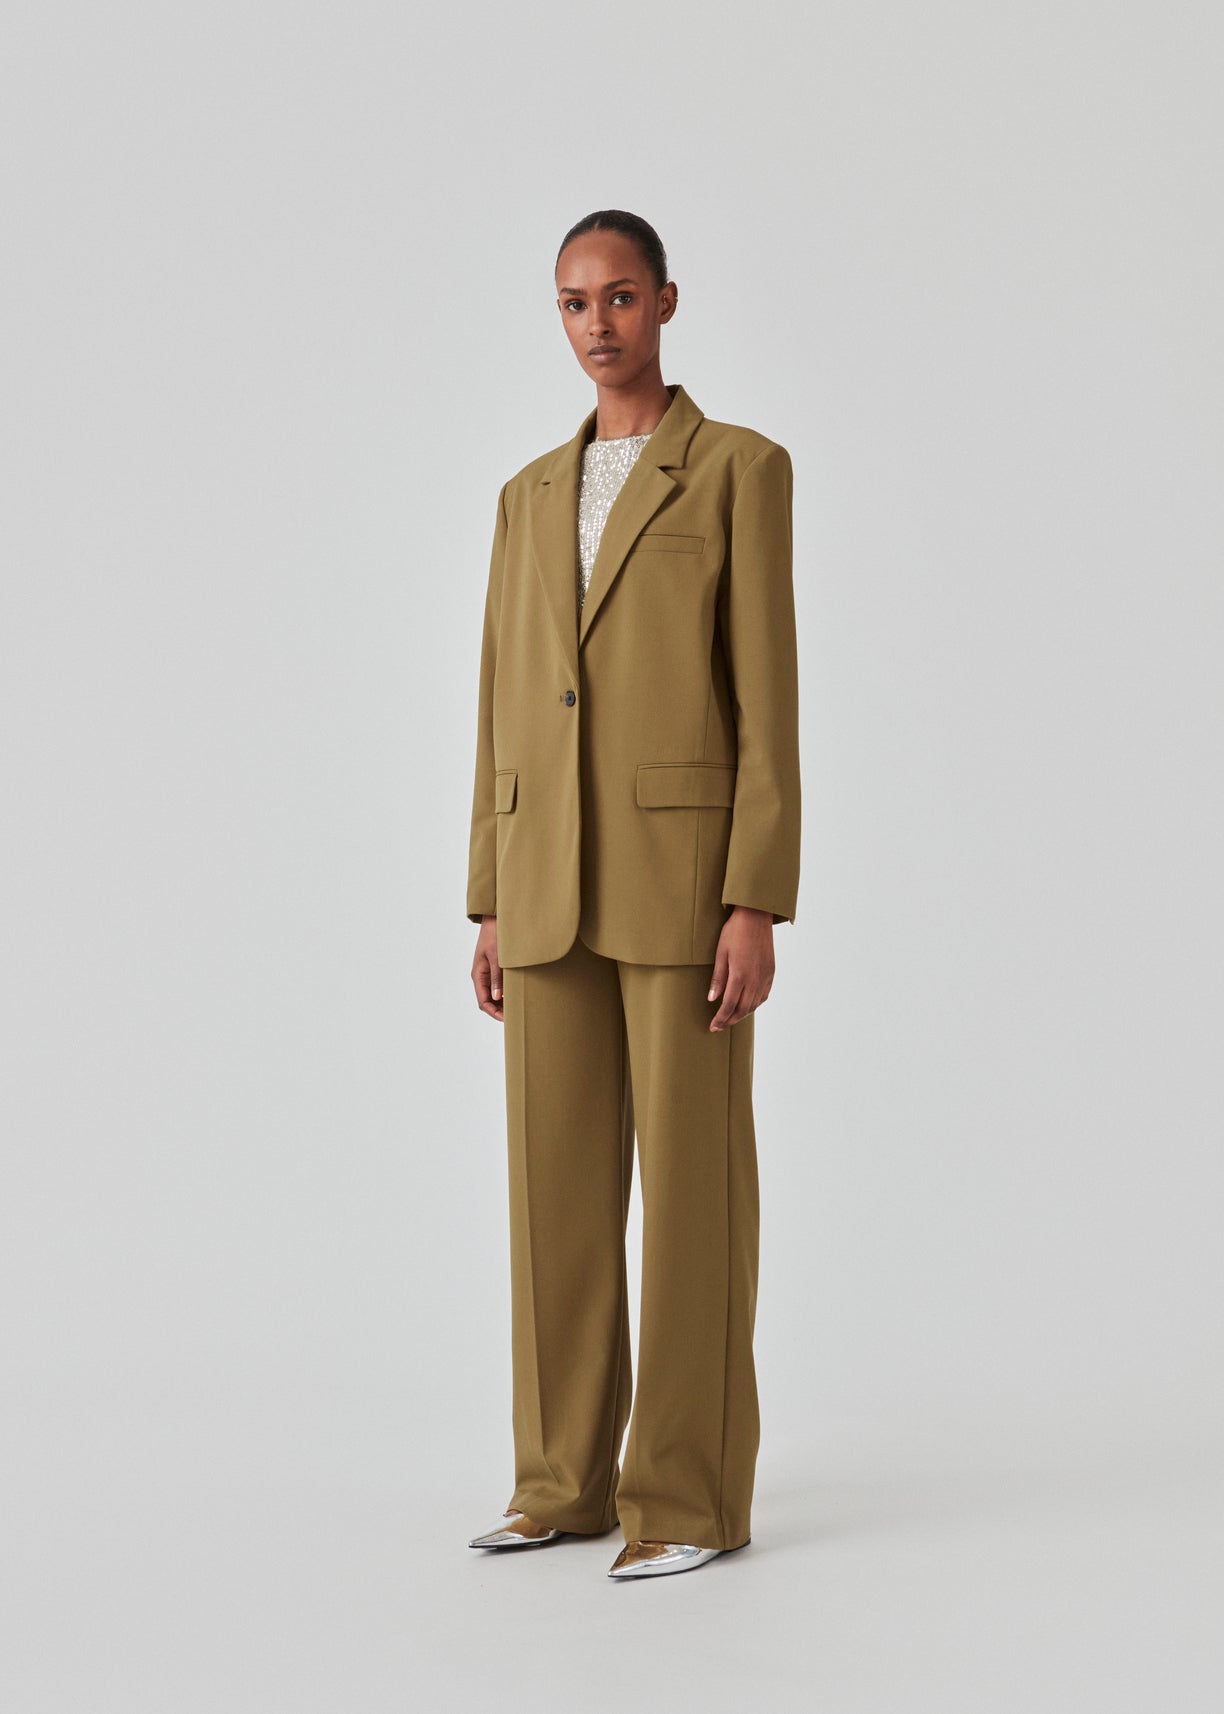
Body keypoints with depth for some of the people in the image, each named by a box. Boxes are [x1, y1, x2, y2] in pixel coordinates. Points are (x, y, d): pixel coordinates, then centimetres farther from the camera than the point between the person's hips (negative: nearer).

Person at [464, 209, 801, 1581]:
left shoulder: (744, 468, -2)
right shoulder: (531, 496, 16)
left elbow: (768, 699, -7)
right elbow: (502, 711, 15)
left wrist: (757, 906, -14)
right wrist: (492, 905, 9)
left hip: (685, 866, -5)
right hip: (554, 879, 6)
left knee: (691, 1183, -3)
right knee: (559, 1183, 6)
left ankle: (691, 1496, 5)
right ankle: (567, 1480, 16)